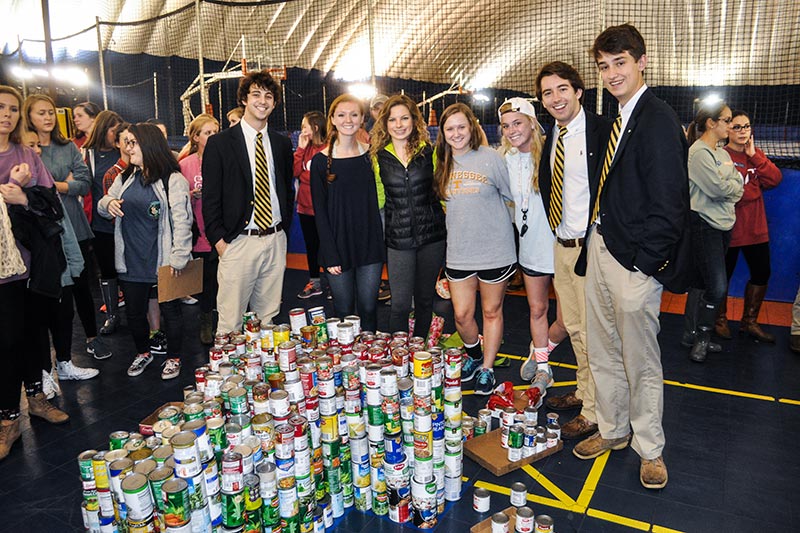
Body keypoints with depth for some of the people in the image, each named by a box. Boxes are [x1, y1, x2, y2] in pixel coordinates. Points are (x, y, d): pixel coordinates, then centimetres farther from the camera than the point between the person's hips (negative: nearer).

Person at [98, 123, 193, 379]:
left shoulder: (173, 180, -11)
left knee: (170, 310, 9)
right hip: (132, 261, 6)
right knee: (134, 312, 17)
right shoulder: (125, 178, 9)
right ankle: (143, 352, 40)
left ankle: (174, 358, 27)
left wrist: (178, 259, -20)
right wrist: (108, 203, -4)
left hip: (162, 262, -6)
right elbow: (102, 205, 21)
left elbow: (182, 221, -16)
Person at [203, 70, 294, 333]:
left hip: (276, 241, 4)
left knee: (269, 317, 12)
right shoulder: (219, 143, -1)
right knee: (230, 322, -1)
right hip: (238, 242, -4)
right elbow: (210, 197, -1)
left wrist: (284, 230, 12)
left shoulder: (282, 143, 12)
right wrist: (219, 240, -7)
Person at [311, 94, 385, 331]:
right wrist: (330, 256, -11)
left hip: (370, 245, 2)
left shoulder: (371, 155, 5)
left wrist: (381, 244, 1)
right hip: (338, 247, -2)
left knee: (369, 308, 8)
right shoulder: (321, 160, -3)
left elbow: (378, 201, 9)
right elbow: (319, 212, -4)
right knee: (343, 311, 6)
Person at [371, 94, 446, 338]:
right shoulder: (378, 156, 2)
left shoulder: (429, 151, 2)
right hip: (398, 238, -1)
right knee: (400, 303, -3)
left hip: (431, 234, 1)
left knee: (425, 299, 13)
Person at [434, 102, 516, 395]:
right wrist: (463, 218, 12)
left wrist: (488, 217, 4)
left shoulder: (490, 157, -8)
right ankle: (474, 354, 37)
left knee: (492, 311, 10)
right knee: (462, 316, 7)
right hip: (458, 252, 4)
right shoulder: (443, 163, 5)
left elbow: (509, 195, 1)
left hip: (494, 251, -3)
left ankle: (487, 368, 28)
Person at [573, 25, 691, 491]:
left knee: (641, 362, 6)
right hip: (600, 247, 8)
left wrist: (644, 262, -16)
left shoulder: (658, 120, -14)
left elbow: (669, 203, -18)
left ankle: (650, 449, 26)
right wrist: (596, 239, 6)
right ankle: (612, 430, 36)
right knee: (603, 352, 17)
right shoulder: (619, 119, 12)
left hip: (635, 260, -8)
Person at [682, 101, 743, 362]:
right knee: (718, 286, -10)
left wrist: (727, 186, -9)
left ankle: (692, 334, 19)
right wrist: (732, 185, 1)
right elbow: (718, 188, -18)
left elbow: (738, 186, 10)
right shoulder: (698, 152, -11)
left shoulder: (722, 153, 16)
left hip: (723, 224, 9)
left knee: (702, 282, 11)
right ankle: (701, 337, 5)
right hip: (704, 225, -8)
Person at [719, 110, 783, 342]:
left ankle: (749, 322, 30)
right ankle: (720, 319, 25)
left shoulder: (756, 155, 12)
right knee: (723, 276, 5)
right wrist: (755, 190, -7)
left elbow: (775, 180, -2)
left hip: (756, 229, 7)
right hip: (730, 228, -7)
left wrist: (754, 156, -9)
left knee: (761, 274, 14)